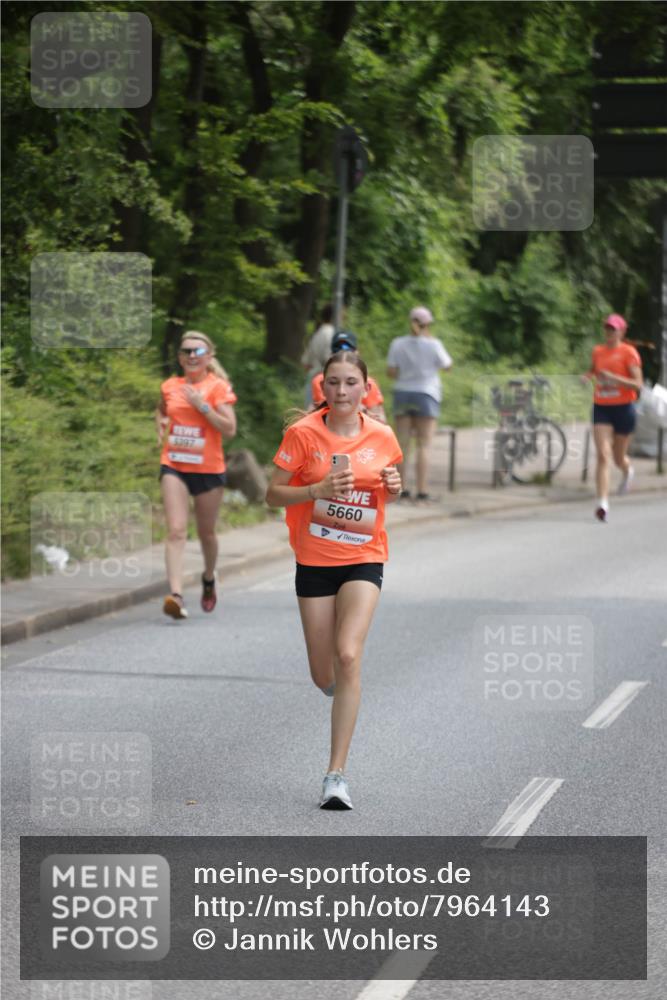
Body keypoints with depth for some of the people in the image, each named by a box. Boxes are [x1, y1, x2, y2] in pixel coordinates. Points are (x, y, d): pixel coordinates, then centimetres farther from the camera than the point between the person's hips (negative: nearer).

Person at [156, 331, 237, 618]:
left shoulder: (218, 387, -4)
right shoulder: (170, 387, 6)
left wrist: (202, 406, -20)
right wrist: (160, 424, 8)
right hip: (174, 465, 1)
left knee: (206, 532, 14)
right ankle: (176, 594, -25)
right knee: (176, 530, -14)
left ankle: (209, 579, 43)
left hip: (208, 468, -1)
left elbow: (230, 430, -13)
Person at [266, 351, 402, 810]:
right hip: (315, 561, 0)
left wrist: (394, 487, -6)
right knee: (324, 676, 5)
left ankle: (337, 774, -18)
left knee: (348, 656, -20)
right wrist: (319, 490, -20)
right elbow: (274, 494, -4)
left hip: (364, 559, 0)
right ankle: (343, 689, 46)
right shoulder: (302, 433, -6)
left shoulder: (382, 437, 1)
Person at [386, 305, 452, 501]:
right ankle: (422, 489, -9)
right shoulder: (433, 344, -9)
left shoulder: (398, 344, 0)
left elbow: (391, 371, -1)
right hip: (426, 394, -3)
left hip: (402, 393, 3)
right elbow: (447, 365, 4)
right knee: (424, 445, -3)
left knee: (402, 443, 6)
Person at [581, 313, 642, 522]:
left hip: (623, 408, -2)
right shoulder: (597, 352, 6)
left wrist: (614, 377, -25)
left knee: (619, 458, 13)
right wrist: (587, 377, 2)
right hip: (601, 409, 2)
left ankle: (627, 471, 51)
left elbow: (638, 385, -13)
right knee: (603, 456, -12)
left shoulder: (628, 352, -7)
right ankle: (602, 503, -17)